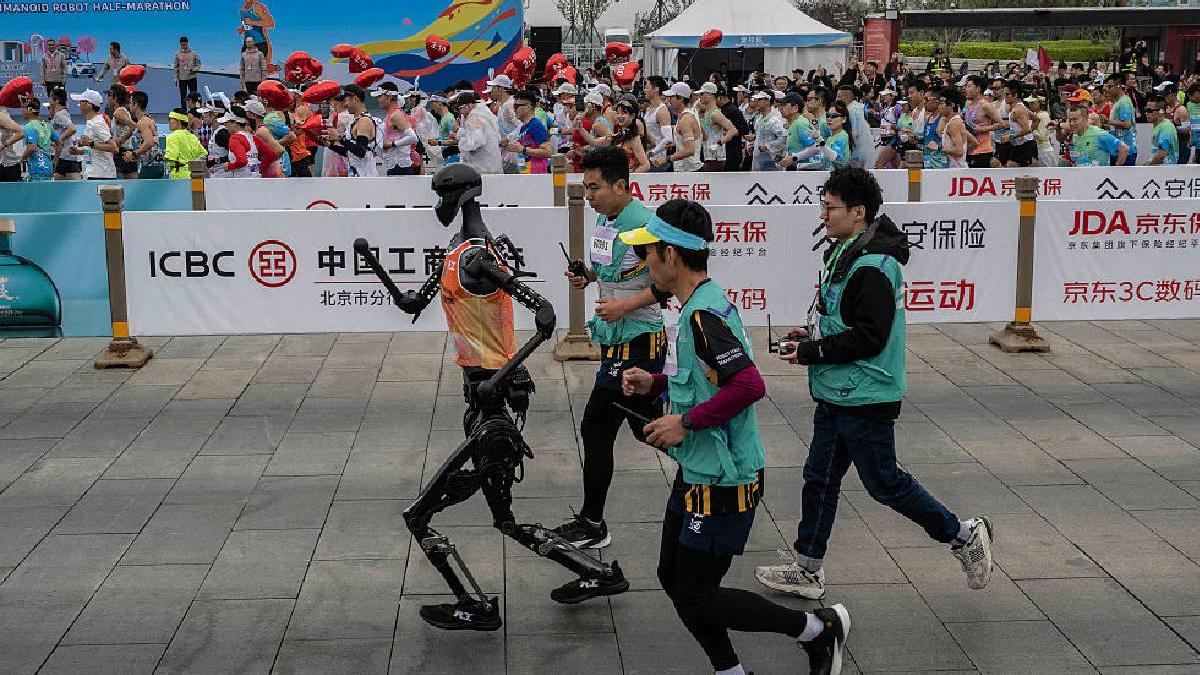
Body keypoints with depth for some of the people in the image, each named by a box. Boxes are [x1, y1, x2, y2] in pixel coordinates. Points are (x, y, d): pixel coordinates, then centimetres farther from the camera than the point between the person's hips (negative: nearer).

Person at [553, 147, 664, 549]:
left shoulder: (643, 224, -19)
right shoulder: (603, 219, 9)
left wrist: (626, 305, -25)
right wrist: (586, 275, 5)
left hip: (636, 340, -9)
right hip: (615, 337, 9)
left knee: (595, 428, -2)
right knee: (646, 423, 15)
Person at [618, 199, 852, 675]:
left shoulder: (703, 314, -23)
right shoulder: (700, 305, 8)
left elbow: (749, 384, -34)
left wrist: (686, 421, -24)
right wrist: (654, 383, 9)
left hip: (722, 480, -10)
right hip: (696, 472, 10)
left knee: (696, 597, 0)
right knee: (673, 577, 15)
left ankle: (819, 629, 12)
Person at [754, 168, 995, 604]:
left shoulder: (873, 266, -21)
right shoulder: (847, 254, 10)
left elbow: (869, 337, -25)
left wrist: (811, 352, -18)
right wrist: (813, 337, 5)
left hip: (865, 399, -10)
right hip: (837, 395, 10)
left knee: (884, 482, 2)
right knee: (820, 478, 13)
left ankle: (964, 536, 20)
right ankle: (807, 572, 23)